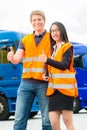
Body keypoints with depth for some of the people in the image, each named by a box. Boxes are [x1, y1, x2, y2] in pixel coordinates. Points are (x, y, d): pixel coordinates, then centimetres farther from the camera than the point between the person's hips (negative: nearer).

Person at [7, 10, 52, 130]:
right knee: (19, 119, -1)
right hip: (27, 82, 3)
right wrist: (12, 58, -20)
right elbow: (17, 59, 5)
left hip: (44, 83, -3)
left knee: (47, 120, -2)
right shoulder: (25, 40, 15)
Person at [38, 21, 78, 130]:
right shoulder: (52, 49, 20)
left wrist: (47, 60, -33)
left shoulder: (67, 47, -1)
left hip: (65, 87, -6)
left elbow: (64, 65, -17)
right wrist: (44, 74, 5)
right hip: (53, 89, 6)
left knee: (67, 120, -5)